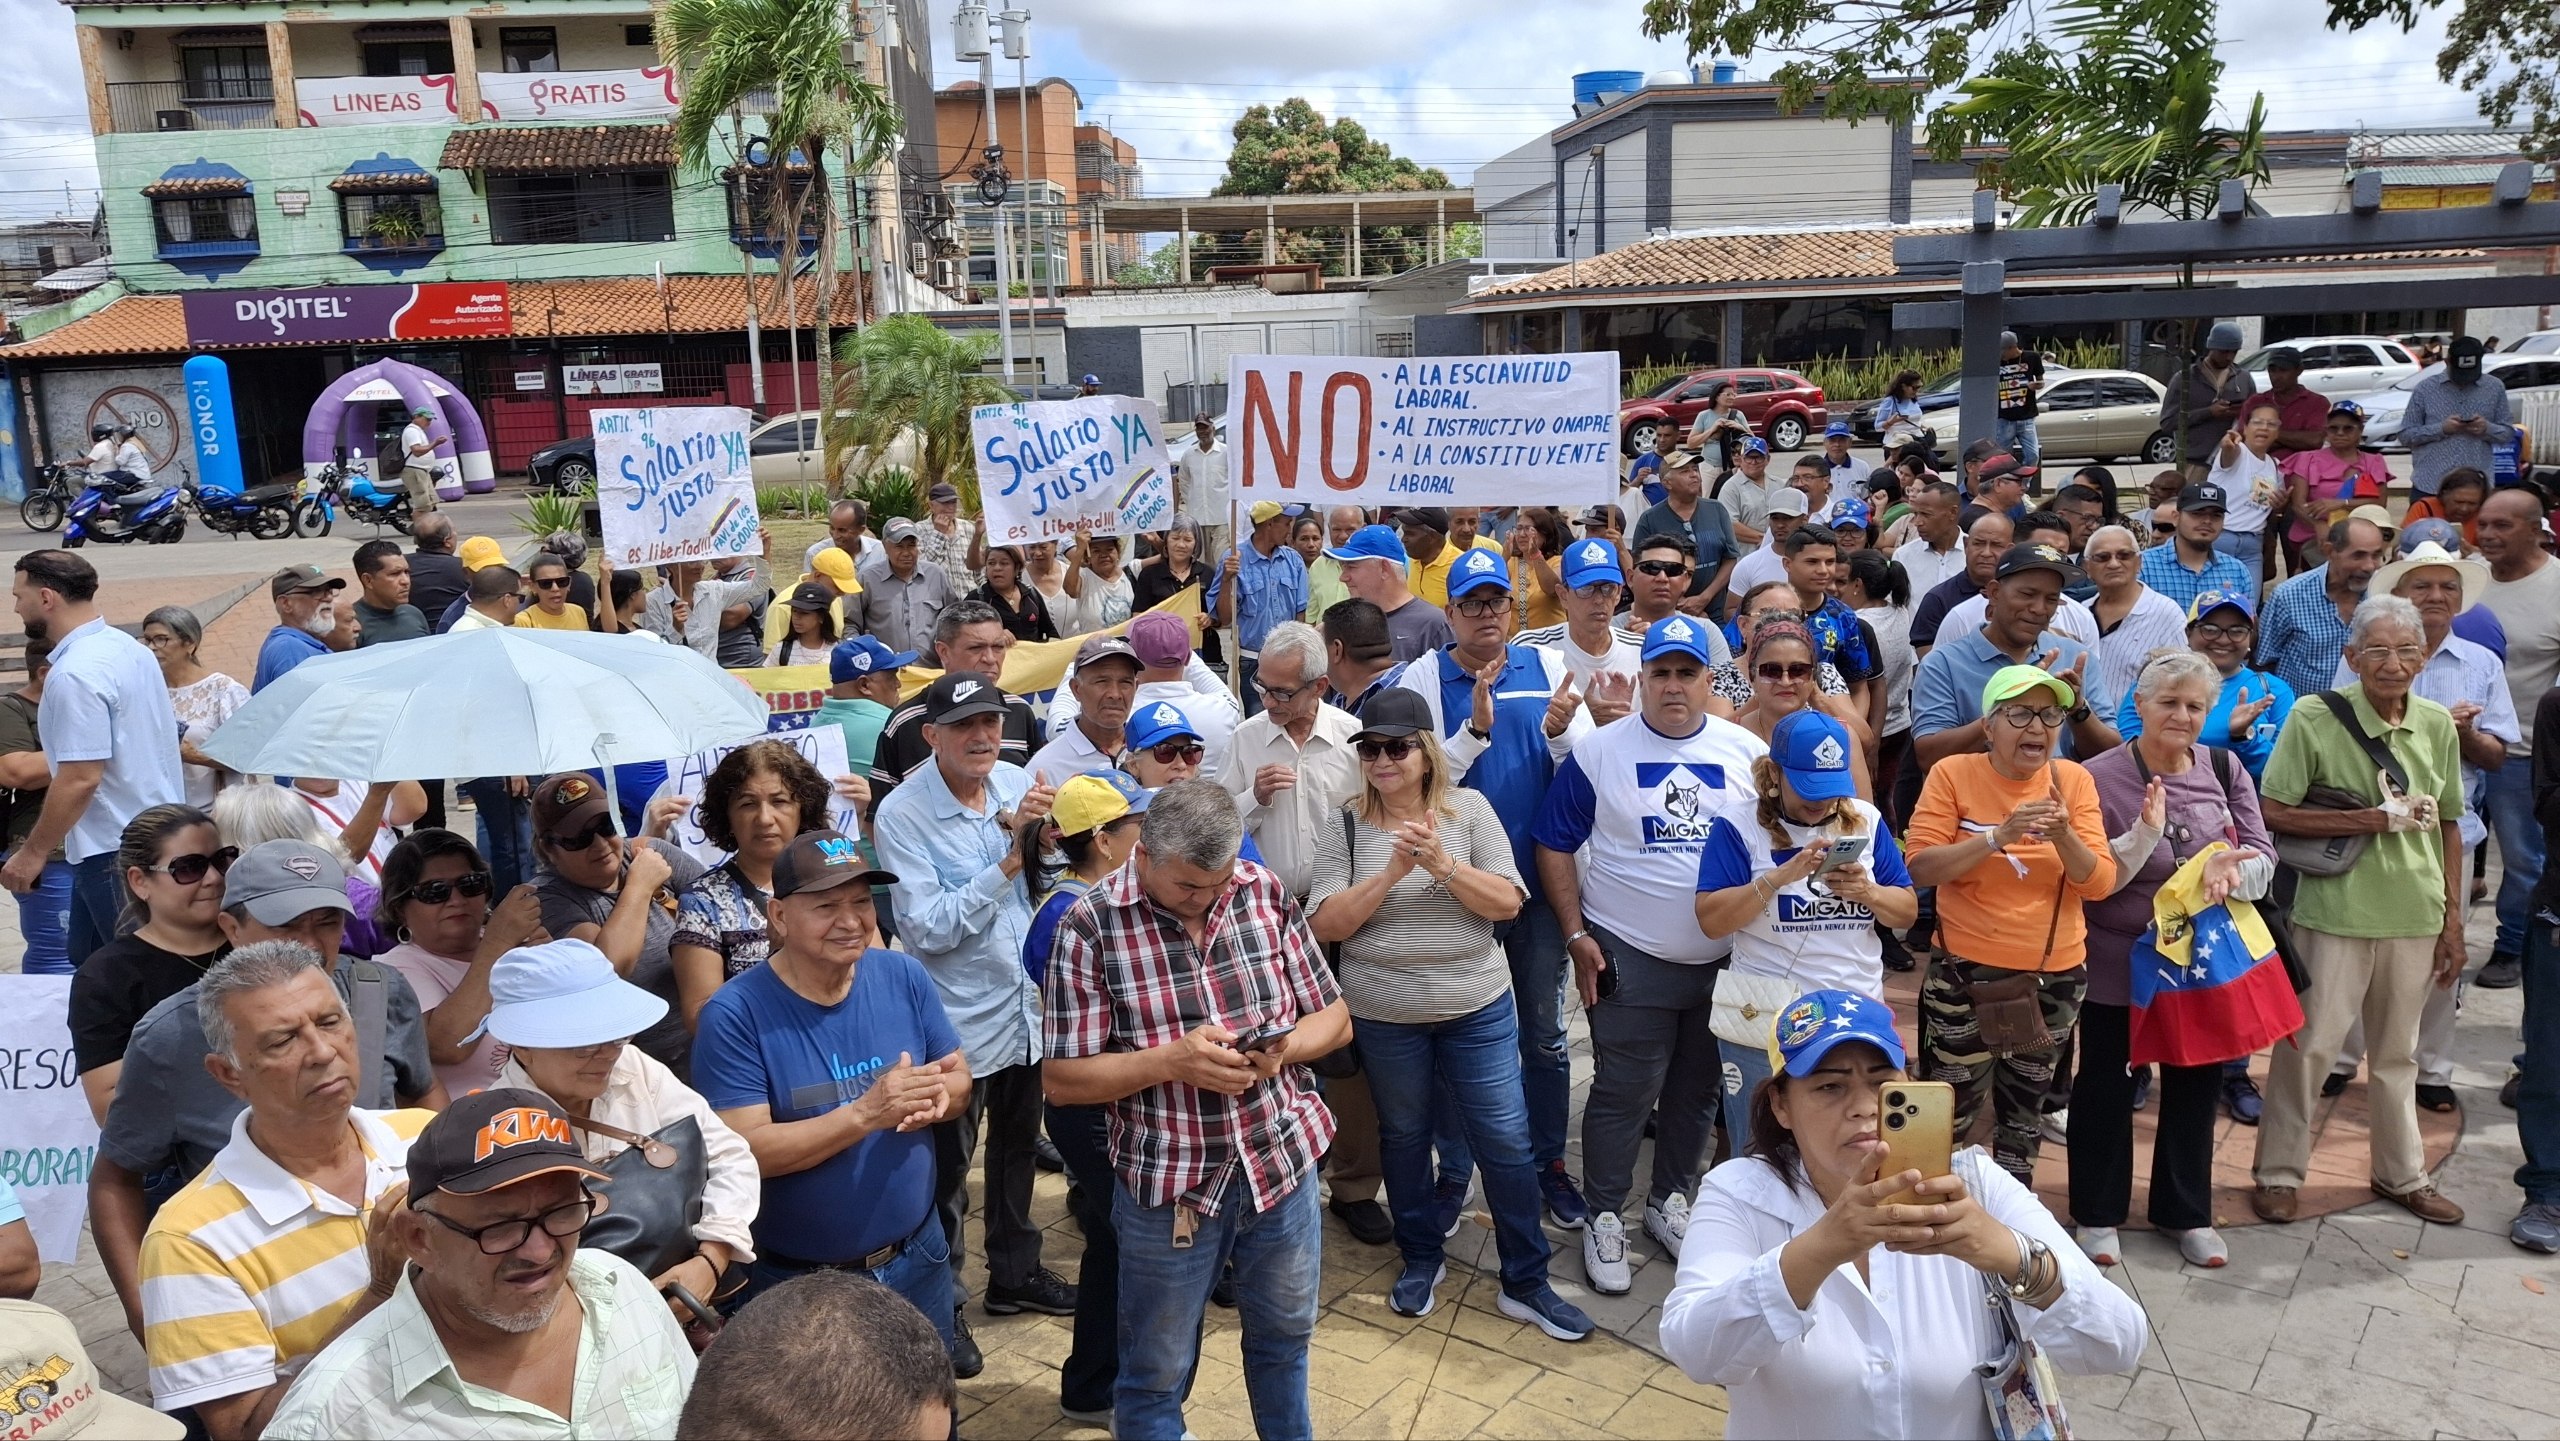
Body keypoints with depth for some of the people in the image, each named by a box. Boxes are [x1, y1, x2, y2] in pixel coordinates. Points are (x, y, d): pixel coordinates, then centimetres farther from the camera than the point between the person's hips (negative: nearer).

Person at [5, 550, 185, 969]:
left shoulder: (74, 674, -20)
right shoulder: (130, 648, 9)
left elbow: (80, 779, -23)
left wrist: (33, 852, -13)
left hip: (115, 852, -10)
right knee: (86, 963, 18)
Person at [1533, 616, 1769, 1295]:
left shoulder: (1748, 752, 2)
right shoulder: (1599, 751, -6)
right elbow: (1553, 846, -2)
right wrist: (1576, 937, -7)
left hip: (1725, 959, 4)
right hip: (1629, 959, -3)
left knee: (1698, 1090, 16)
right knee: (1623, 1094, 2)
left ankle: (1670, 1201, 35)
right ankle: (1604, 1218, 19)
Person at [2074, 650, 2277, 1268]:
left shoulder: (2224, 769, 1)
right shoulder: (2100, 777, -12)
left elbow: (2262, 857, 0)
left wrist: (2232, 871, -22)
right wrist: (2144, 834, -29)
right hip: (2119, 963, -4)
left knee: (2196, 1085, 16)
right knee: (2107, 1086, 7)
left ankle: (2186, 1212, 34)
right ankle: (2097, 1213, 23)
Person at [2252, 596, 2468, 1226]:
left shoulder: (2437, 724, 3)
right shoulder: (2315, 718, -11)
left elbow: (2447, 824, 11)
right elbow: (2272, 813, -12)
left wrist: (2453, 919, 10)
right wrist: (2376, 819, -17)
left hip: (2415, 914, 4)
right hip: (2336, 911, -4)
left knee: (2398, 1051, 17)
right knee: (2309, 1043, 2)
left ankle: (2402, 1174, 33)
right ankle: (2279, 1171, 17)